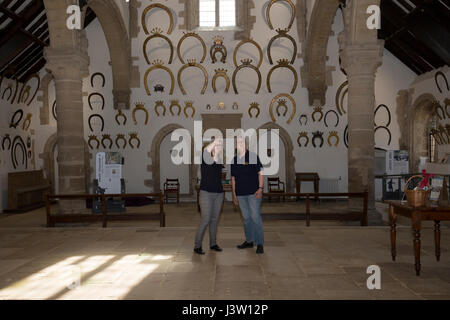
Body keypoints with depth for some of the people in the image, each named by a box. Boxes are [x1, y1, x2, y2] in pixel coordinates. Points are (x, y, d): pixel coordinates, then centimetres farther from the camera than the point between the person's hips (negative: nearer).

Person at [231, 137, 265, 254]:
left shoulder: (253, 157, -2)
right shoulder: (234, 160, 11)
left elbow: (260, 173, -3)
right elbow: (233, 178, 15)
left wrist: (260, 188, -13)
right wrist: (234, 194, 14)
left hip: (253, 193, -5)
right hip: (240, 194, 5)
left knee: (255, 217, -8)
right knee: (246, 218, 11)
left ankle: (260, 243, -2)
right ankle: (249, 241, 23)